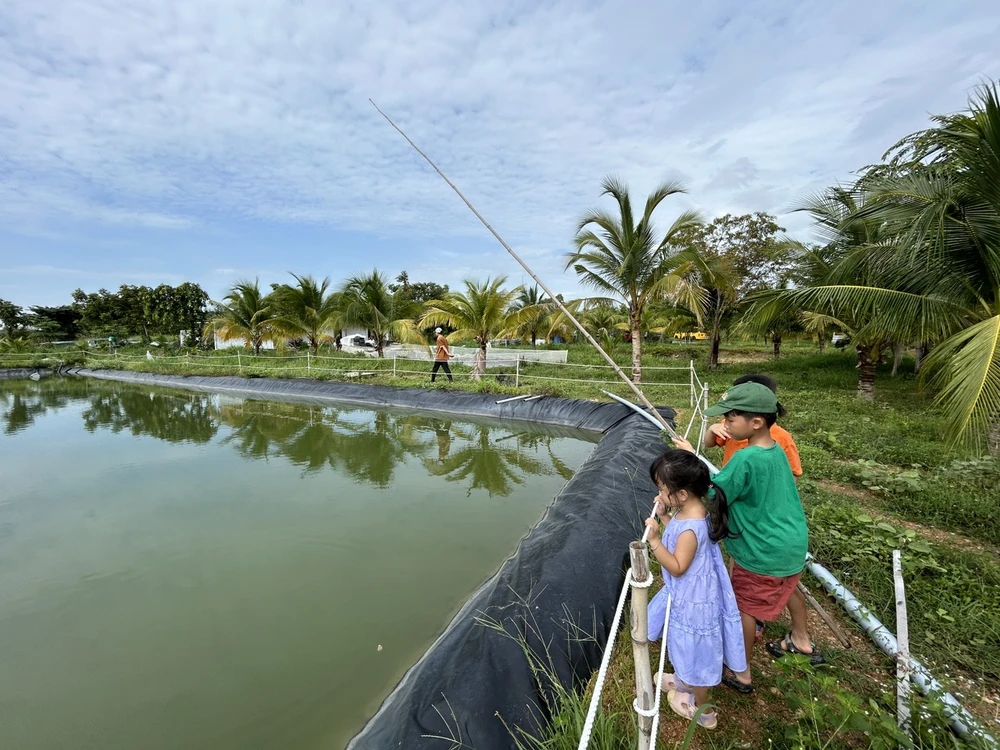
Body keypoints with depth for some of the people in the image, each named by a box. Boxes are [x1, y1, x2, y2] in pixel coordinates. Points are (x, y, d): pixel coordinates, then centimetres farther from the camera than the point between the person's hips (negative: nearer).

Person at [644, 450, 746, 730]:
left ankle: (702, 710, 40)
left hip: (694, 600, -9)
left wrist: (653, 540, -34)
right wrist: (664, 516, 0)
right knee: (689, 647, 31)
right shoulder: (688, 512, -6)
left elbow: (677, 567, -28)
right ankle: (686, 681, 56)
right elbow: (677, 537, 8)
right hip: (687, 593, 9)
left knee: (697, 651, 16)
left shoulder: (690, 528, -35)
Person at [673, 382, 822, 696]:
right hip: (793, 543, 9)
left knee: (744, 606, 8)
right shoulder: (776, 450, -2)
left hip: (764, 552, -9)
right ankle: (802, 641, 56)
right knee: (787, 588, 32)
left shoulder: (745, 459, -30)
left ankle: (740, 674, 23)